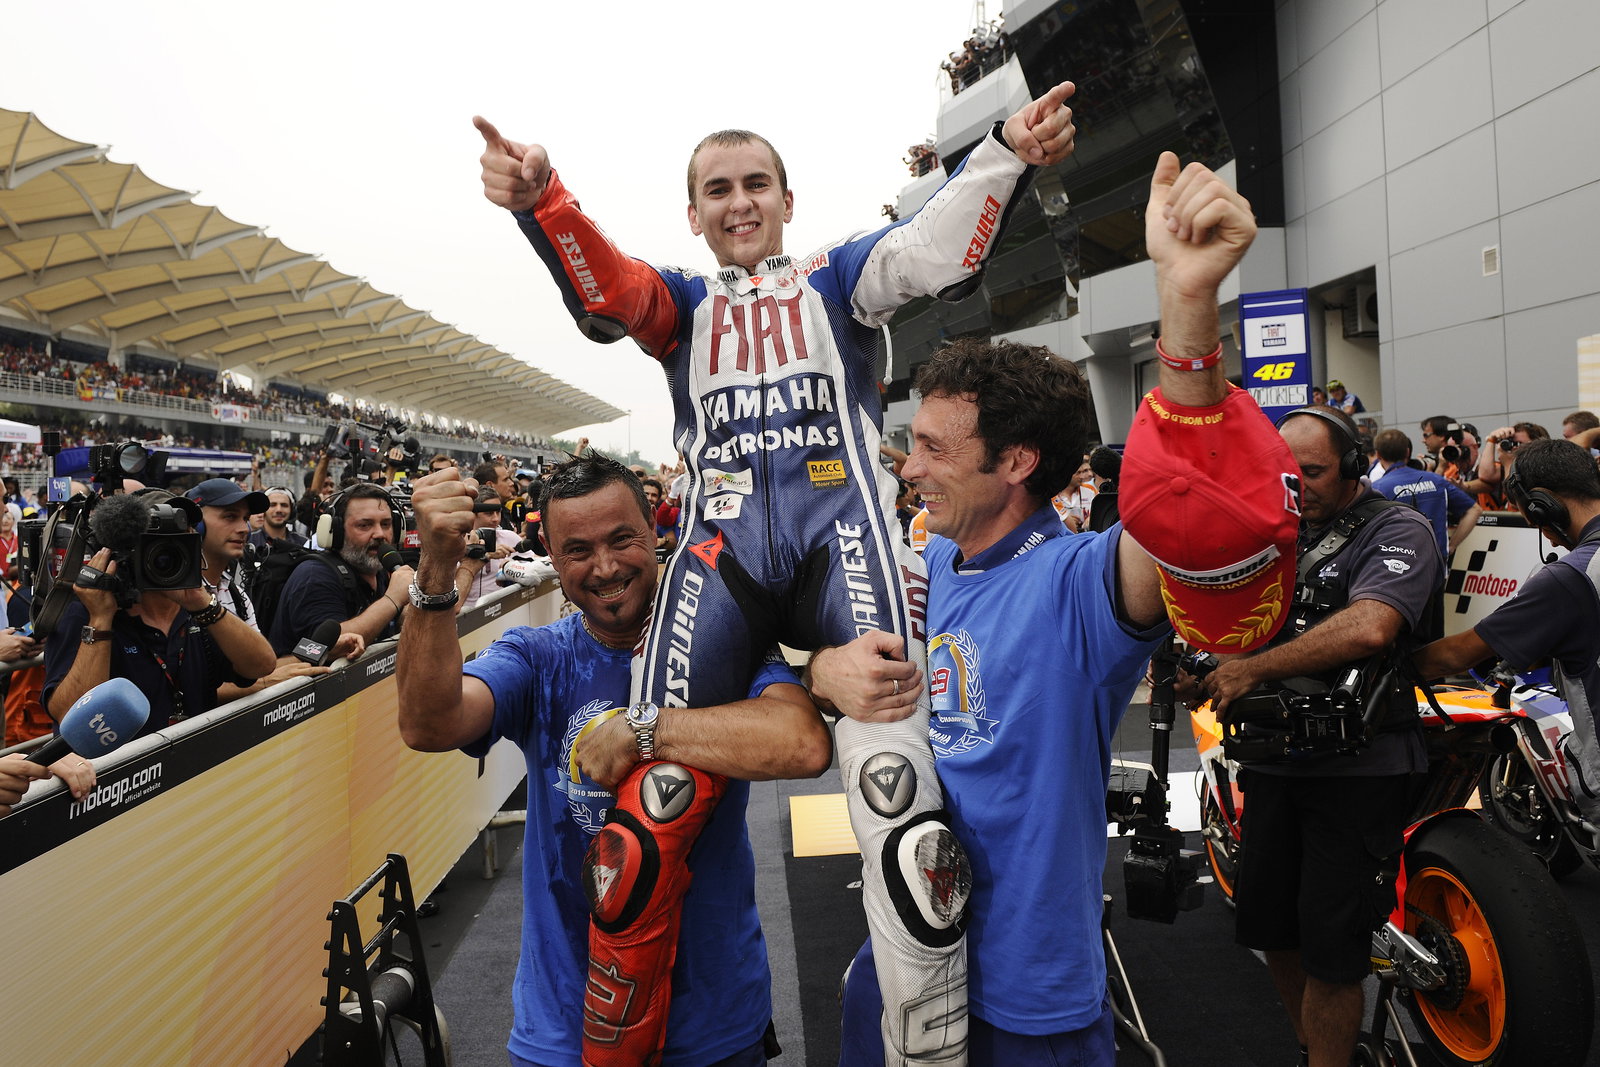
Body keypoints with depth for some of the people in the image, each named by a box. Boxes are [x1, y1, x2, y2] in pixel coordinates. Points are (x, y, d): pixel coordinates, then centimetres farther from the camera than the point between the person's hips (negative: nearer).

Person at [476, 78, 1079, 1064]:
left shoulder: (835, 279, 23)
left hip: (842, 531, -1)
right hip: (722, 544, 2)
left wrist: (1007, 155, -14)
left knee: (894, 779, -23)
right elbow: (601, 289, 5)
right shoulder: (683, 304, 26)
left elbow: (937, 248, 5)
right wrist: (538, 201, -15)